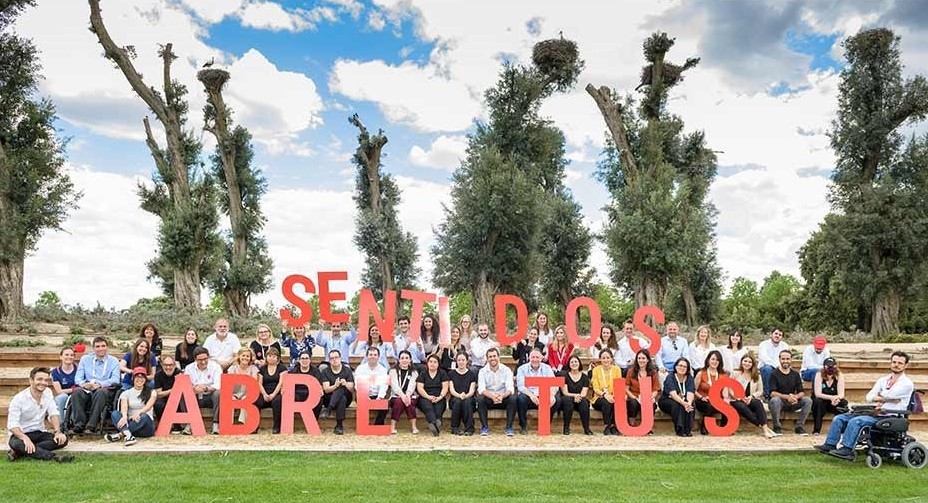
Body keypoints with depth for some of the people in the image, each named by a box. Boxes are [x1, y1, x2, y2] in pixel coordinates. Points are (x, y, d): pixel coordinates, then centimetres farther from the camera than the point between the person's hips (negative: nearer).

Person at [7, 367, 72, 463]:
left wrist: (58, 432, -19)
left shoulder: (48, 392, 2)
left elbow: (53, 414, -1)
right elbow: (12, 425, -21)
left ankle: (20, 452, -25)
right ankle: (54, 457, -48)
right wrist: (25, 438, -39)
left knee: (63, 439, -20)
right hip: (21, 434, -5)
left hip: (39, 433, 5)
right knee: (15, 443, -38)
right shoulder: (19, 399, -14)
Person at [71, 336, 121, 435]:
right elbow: (78, 378, 9)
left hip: (105, 390, -2)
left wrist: (99, 384, -20)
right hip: (87, 390, 2)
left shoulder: (113, 361, 11)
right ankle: (79, 423, -33)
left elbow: (115, 380, -2)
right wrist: (83, 384, -16)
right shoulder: (85, 359, 19)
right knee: (76, 392, -30)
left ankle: (92, 423, -39)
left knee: (100, 392, -37)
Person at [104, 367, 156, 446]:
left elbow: (148, 406, -10)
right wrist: (124, 417, -31)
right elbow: (124, 406, -7)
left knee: (143, 417, -34)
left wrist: (138, 413, -33)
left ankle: (120, 434, -36)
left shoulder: (151, 392, 9)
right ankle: (128, 435, -48)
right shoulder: (126, 393, 13)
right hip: (129, 423, 2)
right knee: (114, 413, -24)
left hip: (145, 425, -2)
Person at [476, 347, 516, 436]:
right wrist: (492, 396, -36)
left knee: (512, 399, -30)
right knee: (480, 399, -30)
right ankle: (484, 427, -16)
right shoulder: (483, 371, -3)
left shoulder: (506, 370, -3)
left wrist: (502, 396, -37)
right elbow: (481, 389, -15)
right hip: (488, 399, 0)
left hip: (503, 398, 0)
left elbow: (510, 388, -14)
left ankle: (509, 427, -18)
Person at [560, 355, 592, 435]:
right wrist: (575, 395, -25)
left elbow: (584, 393, -2)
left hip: (580, 401, 1)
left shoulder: (585, 376, 7)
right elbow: (565, 392, -6)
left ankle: (586, 428, -27)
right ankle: (566, 428, -29)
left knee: (584, 401, -32)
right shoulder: (564, 376, 2)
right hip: (567, 400, -1)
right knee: (567, 400, -35)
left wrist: (579, 397, -25)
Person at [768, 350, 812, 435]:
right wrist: (787, 397, -28)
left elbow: (801, 392, 3)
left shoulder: (795, 374, 9)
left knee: (808, 400, -20)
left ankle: (800, 427, -11)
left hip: (792, 403, 4)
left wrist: (796, 396, -21)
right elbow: (772, 393, -13)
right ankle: (777, 427, -21)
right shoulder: (774, 374, -3)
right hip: (780, 402, -4)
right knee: (775, 400, -36)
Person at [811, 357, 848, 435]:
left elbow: (841, 394, -17)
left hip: (833, 403, 2)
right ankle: (816, 430, -27)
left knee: (844, 402, -27)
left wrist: (837, 398, -41)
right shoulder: (819, 375, -15)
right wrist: (832, 397, -39)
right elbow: (817, 394, -24)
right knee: (818, 401, -34)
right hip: (821, 403, -2)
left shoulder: (839, 375, -8)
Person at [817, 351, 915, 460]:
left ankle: (847, 450, -29)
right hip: (875, 414, 8)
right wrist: (885, 398, -9)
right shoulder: (883, 380, 17)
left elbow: (888, 395, -18)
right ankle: (830, 445, -9)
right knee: (839, 418, -6)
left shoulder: (907, 384, -3)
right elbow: (869, 397, 5)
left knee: (856, 421, -31)